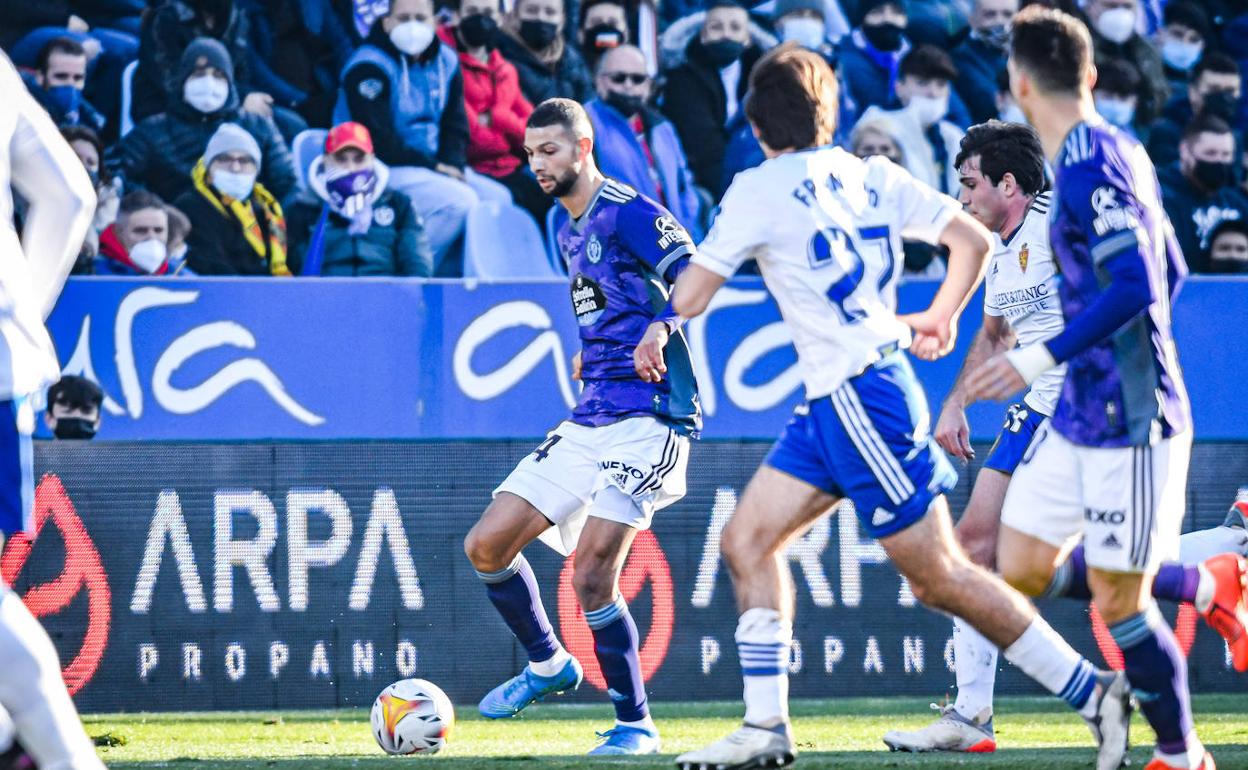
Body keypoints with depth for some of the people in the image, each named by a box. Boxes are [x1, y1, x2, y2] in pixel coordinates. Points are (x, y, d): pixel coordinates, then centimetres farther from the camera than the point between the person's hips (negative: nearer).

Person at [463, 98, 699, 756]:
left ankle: (635, 725, -3)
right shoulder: (568, 230, 17)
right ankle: (547, 665, 25)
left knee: (590, 576, -17)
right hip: (589, 420, 9)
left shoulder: (627, 213, -10)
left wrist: (660, 328, -33)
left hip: (646, 417, -9)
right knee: (487, 546, 4)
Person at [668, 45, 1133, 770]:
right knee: (747, 541, 9)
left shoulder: (760, 190, -9)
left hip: (860, 398, -9)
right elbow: (975, 239, 9)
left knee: (941, 576, -6)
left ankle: (1095, 694, -4)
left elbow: (689, 300, -6)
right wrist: (938, 320, 25)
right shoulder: (872, 177, 9)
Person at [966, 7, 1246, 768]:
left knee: (1118, 598, -1)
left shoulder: (1092, 168, -19)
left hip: (1131, 419, -9)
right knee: (1022, 569, 10)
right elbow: (1171, 272, 18)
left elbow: (1137, 287, -27)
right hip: (1082, 412, 9)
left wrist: (1044, 358, -25)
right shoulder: (1120, 152, 10)